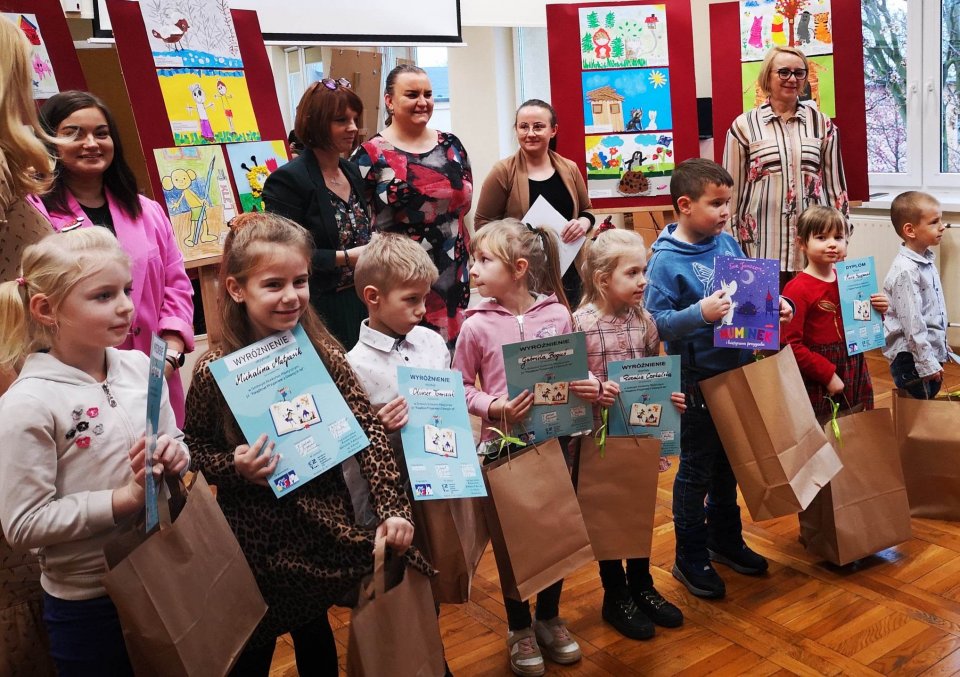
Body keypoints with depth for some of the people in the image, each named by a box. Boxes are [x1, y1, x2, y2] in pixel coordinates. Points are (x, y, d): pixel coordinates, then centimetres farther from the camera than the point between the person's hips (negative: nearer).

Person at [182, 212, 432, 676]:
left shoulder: (323, 354, -8)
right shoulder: (215, 371, -13)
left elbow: (367, 430, -10)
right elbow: (192, 447, -1)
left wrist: (392, 508, -16)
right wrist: (233, 467, -20)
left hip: (323, 521, 2)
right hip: (256, 533, -1)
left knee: (316, 637, 23)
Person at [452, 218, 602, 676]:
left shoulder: (557, 314, -6)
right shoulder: (477, 325, -9)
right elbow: (460, 387, -4)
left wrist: (591, 386, -17)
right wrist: (492, 407, -21)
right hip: (504, 444, -1)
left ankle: (549, 618, 40)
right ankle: (518, 629, 35)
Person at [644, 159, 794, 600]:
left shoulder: (728, 244, 2)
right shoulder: (666, 261, -17)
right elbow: (655, 322, -22)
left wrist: (774, 305, -4)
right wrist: (700, 313, -33)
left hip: (736, 371, 7)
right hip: (697, 380, -7)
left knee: (728, 463, 21)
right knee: (696, 470, 6)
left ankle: (725, 540, 41)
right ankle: (690, 559, 23)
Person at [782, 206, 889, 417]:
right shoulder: (797, 289, -14)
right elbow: (790, 345, -18)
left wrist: (878, 310, 0)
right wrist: (828, 374, -17)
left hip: (855, 375, 6)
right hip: (818, 383, -6)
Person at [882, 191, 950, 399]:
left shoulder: (926, 261, 8)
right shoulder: (906, 272, -21)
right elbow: (912, 324, -23)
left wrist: (942, 344, 23)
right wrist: (927, 364, -20)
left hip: (931, 351, 9)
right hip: (910, 358, -9)